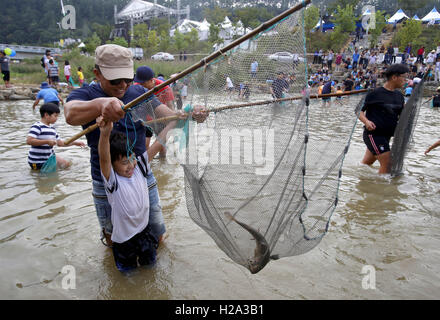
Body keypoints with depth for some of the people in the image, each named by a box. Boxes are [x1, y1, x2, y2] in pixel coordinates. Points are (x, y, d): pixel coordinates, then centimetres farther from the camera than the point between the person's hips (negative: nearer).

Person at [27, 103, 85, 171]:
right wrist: (47, 141, -28)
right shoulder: (37, 126, -15)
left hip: (50, 157, 8)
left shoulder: (52, 128, 12)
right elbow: (29, 141, -27)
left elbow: (59, 143, 17)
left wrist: (75, 143, 11)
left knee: (67, 164, 7)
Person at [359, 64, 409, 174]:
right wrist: (366, 121, -25)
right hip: (374, 133, -7)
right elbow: (360, 110, -8)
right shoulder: (375, 93, -11)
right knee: (388, 163, -9)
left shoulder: (399, 95, 10)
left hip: (386, 135, 7)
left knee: (366, 163, 18)